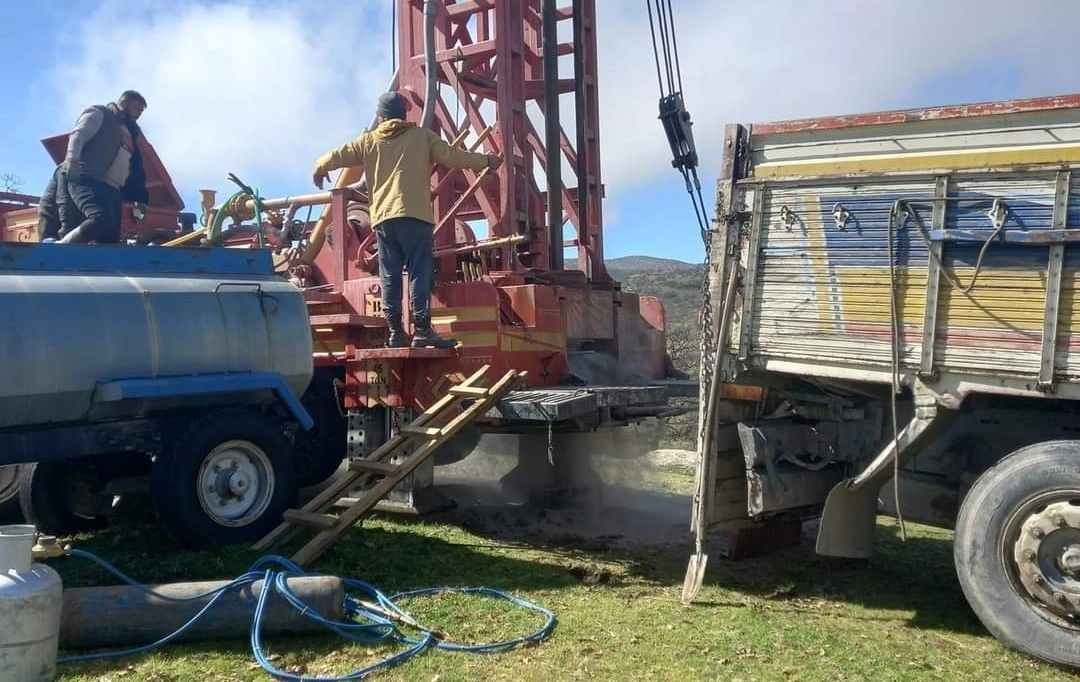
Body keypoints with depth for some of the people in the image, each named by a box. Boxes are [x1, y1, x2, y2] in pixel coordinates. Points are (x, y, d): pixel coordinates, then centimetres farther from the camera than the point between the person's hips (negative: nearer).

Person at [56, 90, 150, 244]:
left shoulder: (129, 131, 31)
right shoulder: (99, 113, 10)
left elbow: (135, 168, 30)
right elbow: (78, 135, -6)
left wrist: (138, 198, 22)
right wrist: (72, 159, -24)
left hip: (113, 189, 8)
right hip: (89, 180, -8)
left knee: (110, 241, -4)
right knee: (102, 219, -32)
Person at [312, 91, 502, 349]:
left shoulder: (369, 140, 15)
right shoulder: (422, 136, 8)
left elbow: (338, 156, 21)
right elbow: (453, 156, 6)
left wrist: (319, 168, 41)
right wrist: (486, 160, 19)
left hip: (383, 216, 3)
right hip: (415, 215, -3)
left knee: (389, 275, 5)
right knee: (420, 273, -5)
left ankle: (395, 332, 4)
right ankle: (422, 330, -12)